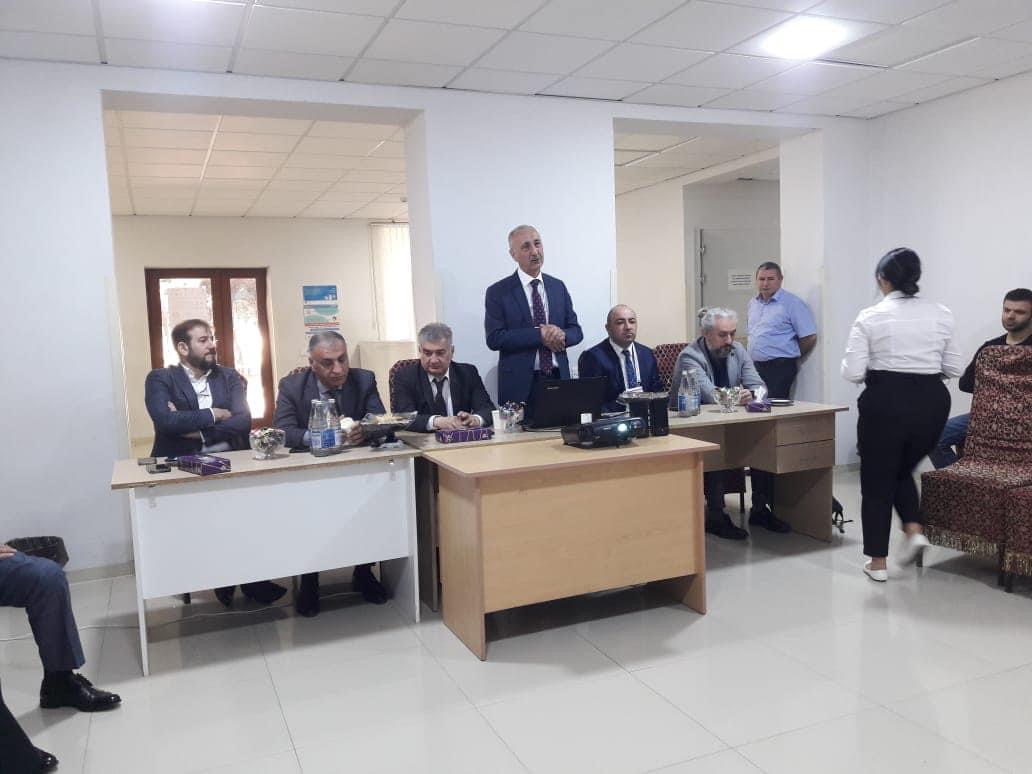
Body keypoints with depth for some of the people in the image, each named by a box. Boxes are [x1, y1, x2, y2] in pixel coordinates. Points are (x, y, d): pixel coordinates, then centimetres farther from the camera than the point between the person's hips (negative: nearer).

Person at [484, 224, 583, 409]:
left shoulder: (558, 287, 10)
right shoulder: (498, 292, -3)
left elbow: (576, 331, 10)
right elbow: (494, 339, -12)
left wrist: (562, 335, -13)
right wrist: (538, 334, -16)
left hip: (558, 379, 4)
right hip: (520, 384, -4)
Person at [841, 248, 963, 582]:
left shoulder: (870, 317, -8)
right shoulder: (942, 314, 2)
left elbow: (852, 372, -13)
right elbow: (953, 369, 6)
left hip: (886, 401, -4)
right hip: (932, 400, 4)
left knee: (877, 479, 11)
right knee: (904, 469, 27)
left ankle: (878, 562, 16)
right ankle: (914, 530, 8)